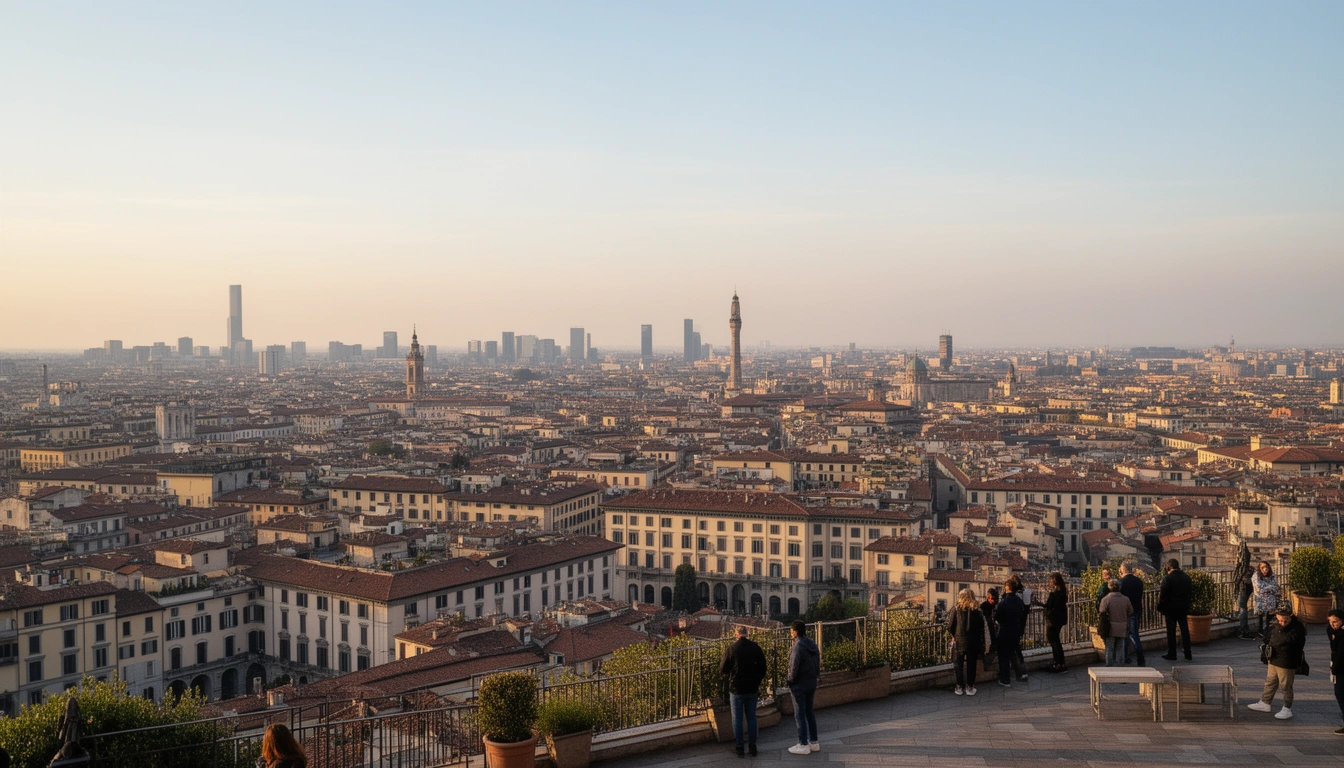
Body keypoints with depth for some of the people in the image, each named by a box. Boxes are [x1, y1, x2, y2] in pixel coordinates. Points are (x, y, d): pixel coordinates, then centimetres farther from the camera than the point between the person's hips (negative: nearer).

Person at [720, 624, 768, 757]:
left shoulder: (731, 649, -12)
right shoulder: (756, 648, -3)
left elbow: (722, 670, -7)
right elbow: (762, 668, 4)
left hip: (736, 689, -3)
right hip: (752, 688, 3)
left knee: (737, 719, 6)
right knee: (751, 718, 12)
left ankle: (740, 748, 9)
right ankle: (752, 747, 15)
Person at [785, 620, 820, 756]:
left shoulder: (798, 647, -20)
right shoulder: (812, 645, 6)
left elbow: (794, 668, -19)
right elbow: (818, 664, 11)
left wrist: (789, 681, -5)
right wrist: (815, 678, 17)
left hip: (799, 684, -8)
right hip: (812, 682, 8)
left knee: (800, 714, 0)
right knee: (809, 712, 17)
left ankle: (803, 744, 5)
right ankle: (814, 742, 21)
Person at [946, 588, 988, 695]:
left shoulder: (956, 610, -7)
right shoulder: (977, 611, -2)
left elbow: (950, 627, -5)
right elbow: (982, 629, 0)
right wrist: (983, 644, 8)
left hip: (959, 641, -1)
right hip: (973, 642, 1)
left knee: (958, 664, 10)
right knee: (971, 664, 11)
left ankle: (959, 687, 12)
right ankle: (970, 687, 14)